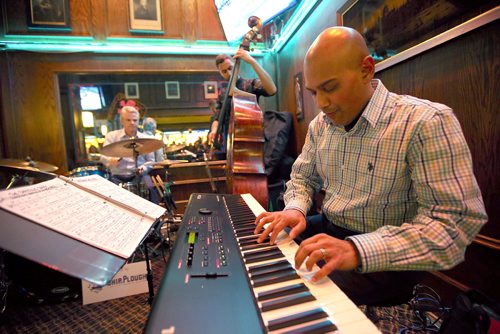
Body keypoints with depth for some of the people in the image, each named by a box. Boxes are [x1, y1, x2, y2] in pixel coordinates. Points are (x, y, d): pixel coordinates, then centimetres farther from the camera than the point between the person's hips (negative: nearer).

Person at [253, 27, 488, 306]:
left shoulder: (428, 122, -18)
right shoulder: (320, 124, 3)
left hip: (388, 257, -6)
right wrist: (296, 209, -11)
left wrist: (358, 249, -36)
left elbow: (457, 220, -23)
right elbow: (302, 177, 13)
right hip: (328, 230, 7)